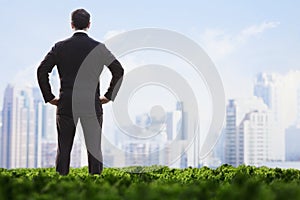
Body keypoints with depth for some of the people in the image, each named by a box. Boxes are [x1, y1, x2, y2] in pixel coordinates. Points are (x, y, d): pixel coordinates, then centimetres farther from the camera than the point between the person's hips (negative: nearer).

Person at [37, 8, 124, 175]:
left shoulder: (60, 47, 2)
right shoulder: (98, 47, 0)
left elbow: (42, 71, -3)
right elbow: (119, 71, -2)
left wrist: (49, 97, 4)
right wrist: (109, 96, 5)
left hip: (65, 105, 1)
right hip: (92, 105, -1)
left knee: (63, 149, 8)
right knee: (94, 149, 5)